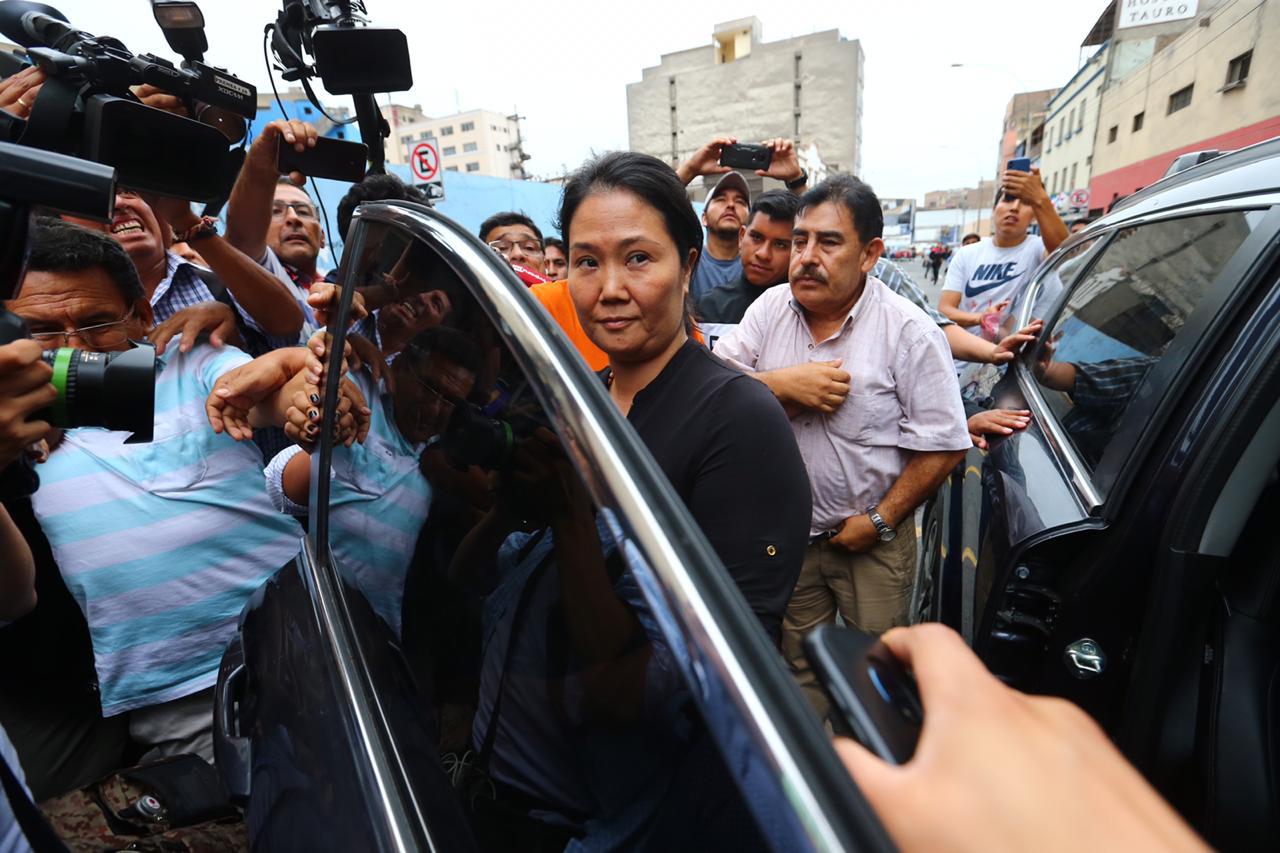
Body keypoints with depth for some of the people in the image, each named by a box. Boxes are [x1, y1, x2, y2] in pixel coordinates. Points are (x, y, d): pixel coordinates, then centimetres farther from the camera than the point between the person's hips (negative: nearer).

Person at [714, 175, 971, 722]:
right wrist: (784, 385, -24)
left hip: (872, 540, -3)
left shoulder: (911, 332, -13)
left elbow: (943, 446, -13)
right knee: (798, 663, 21)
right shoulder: (770, 309, -2)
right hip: (789, 533, 3)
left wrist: (880, 520, -14)